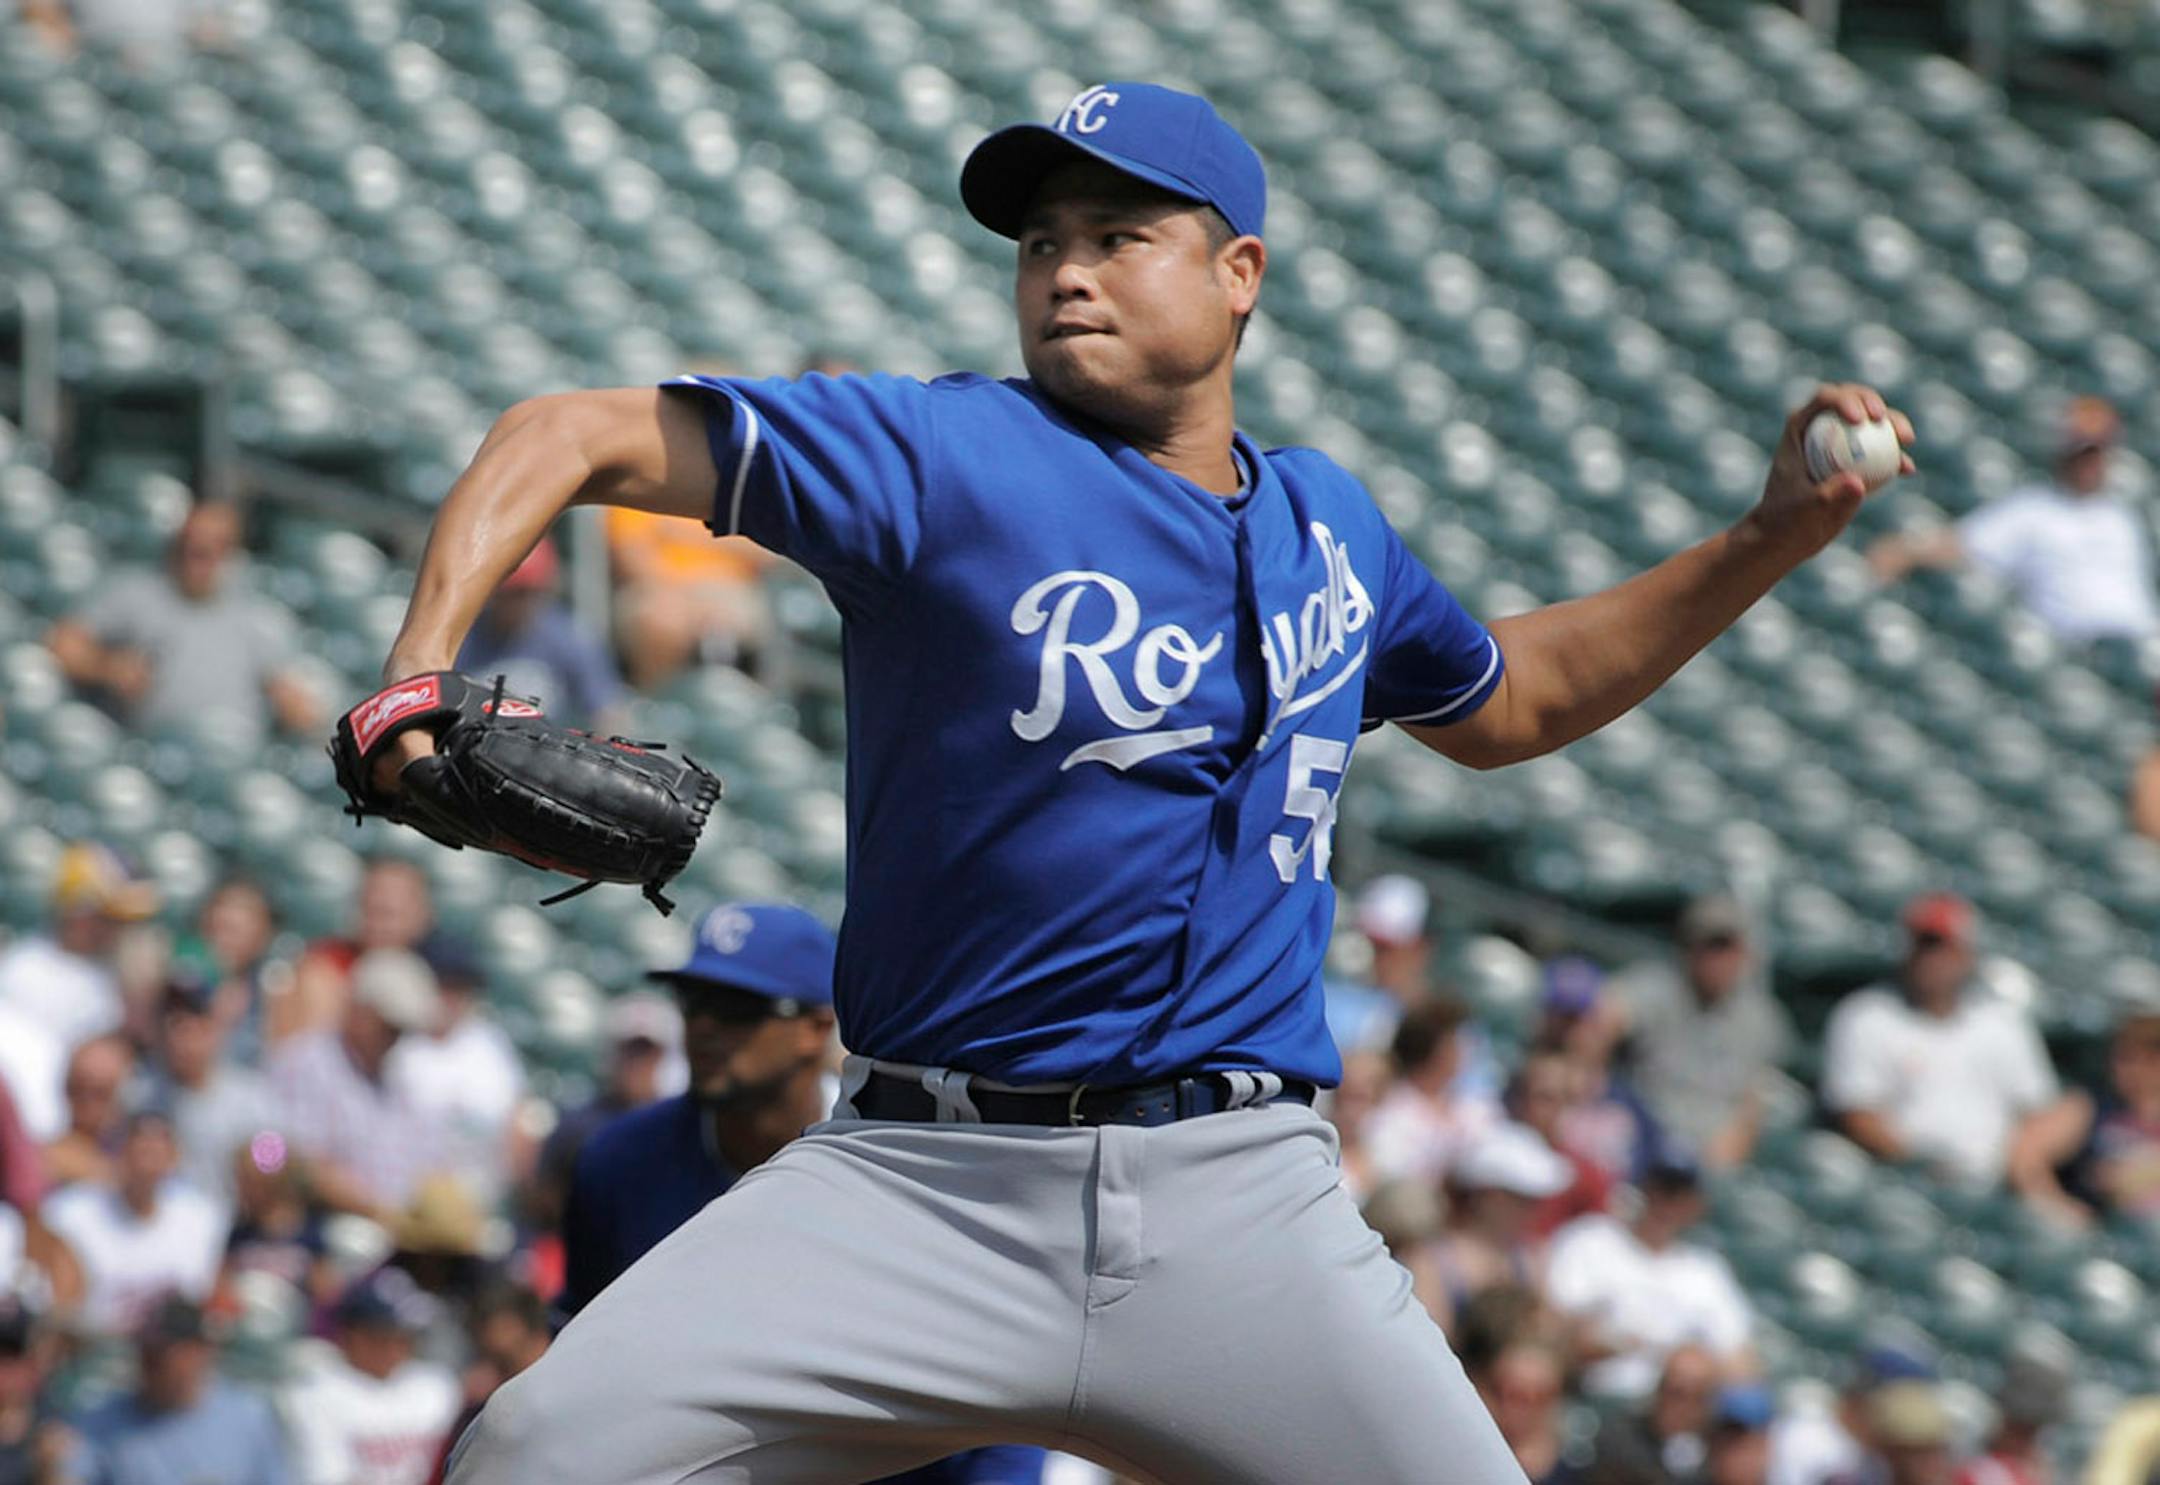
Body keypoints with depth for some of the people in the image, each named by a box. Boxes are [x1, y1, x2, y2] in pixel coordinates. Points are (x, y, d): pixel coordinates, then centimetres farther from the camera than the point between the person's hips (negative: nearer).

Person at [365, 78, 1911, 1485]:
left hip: (1242, 1201, 3)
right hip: (925, 1189, -3)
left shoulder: (1324, 526, 14)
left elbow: (1507, 702, 35)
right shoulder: (944, 458, -2)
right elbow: (575, 437, -5)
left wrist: (1769, 543, 26)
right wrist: (420, 671, -20)